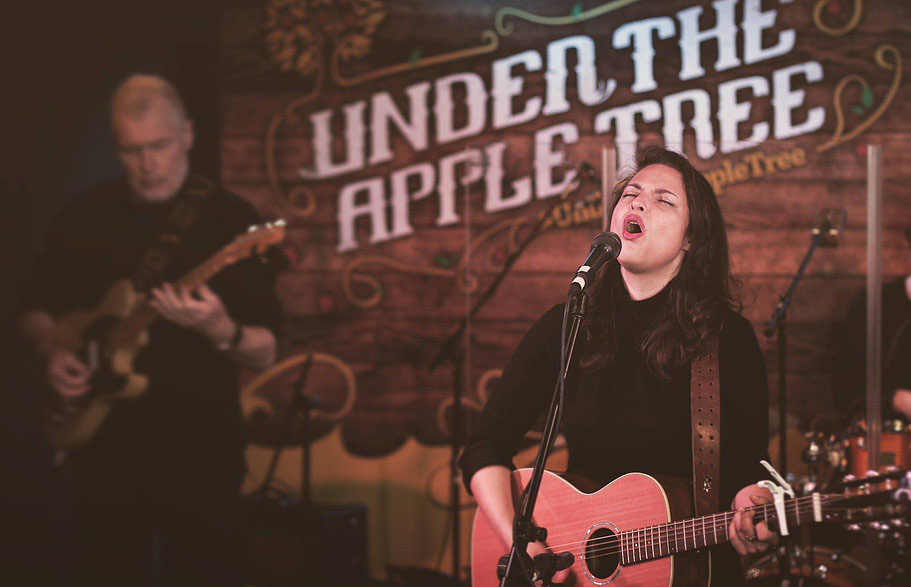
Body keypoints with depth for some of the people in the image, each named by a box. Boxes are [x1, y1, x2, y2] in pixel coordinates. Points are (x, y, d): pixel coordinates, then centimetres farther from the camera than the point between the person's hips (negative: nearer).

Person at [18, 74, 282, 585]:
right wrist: (54, 354, -5)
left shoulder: (232, 220, -5)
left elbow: (266, 353, -7)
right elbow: (38, 312, 16)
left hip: (201, 453, -3)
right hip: (104, 449, 3)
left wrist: (221, 332, -27)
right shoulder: (85, 215, 5)